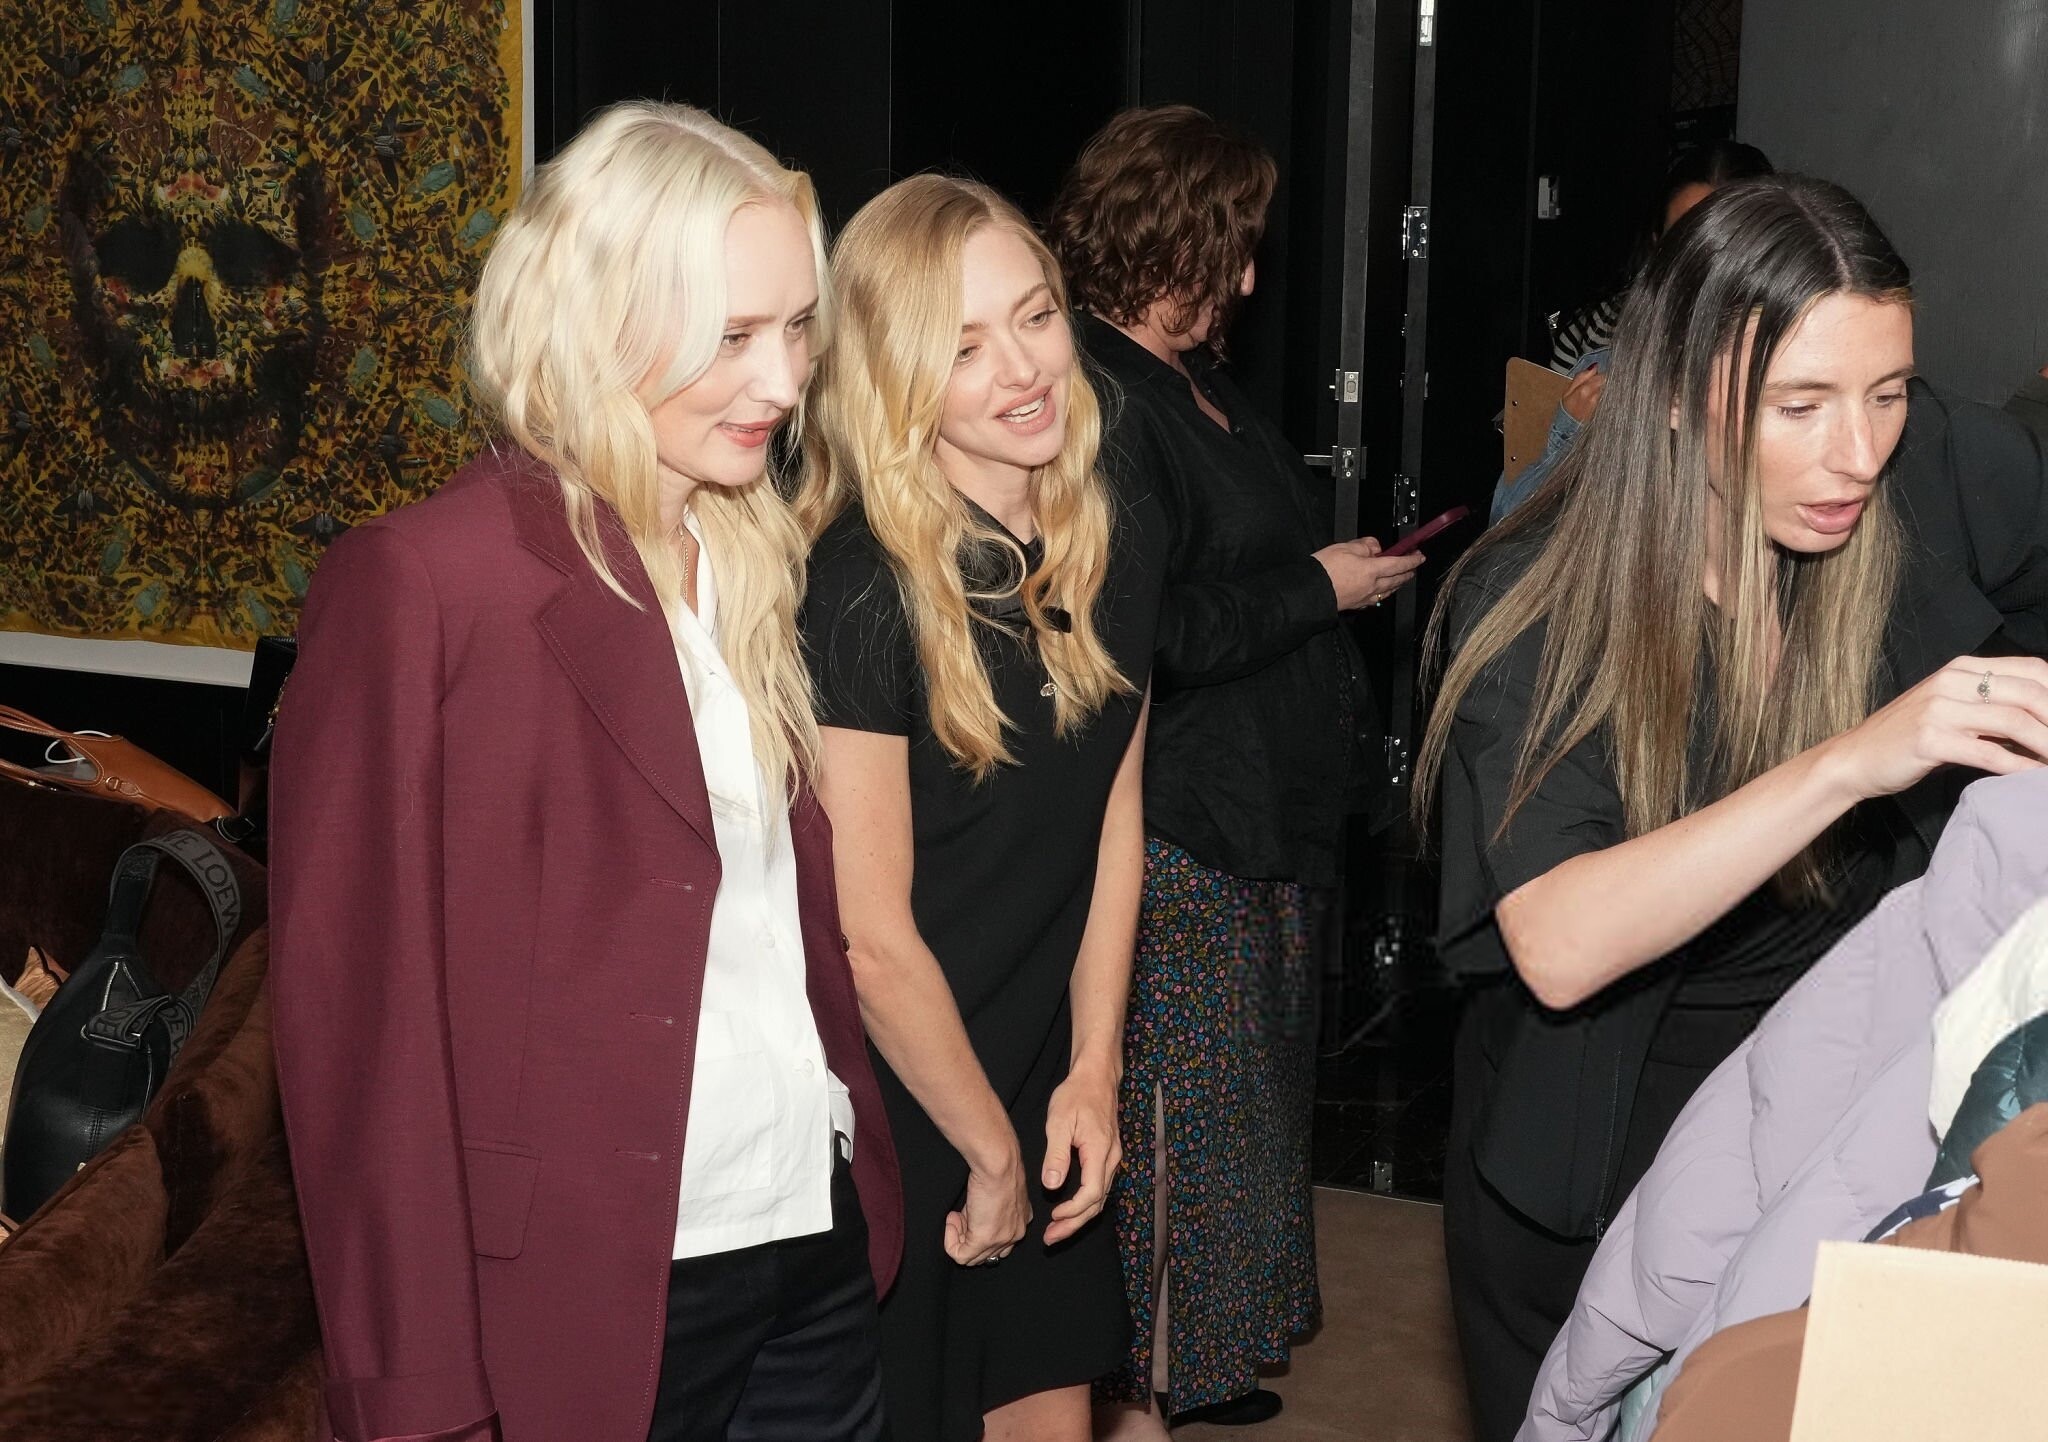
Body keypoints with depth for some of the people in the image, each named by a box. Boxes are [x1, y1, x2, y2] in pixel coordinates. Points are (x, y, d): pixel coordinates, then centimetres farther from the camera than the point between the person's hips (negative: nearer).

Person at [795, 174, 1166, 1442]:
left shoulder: (1121, 542, -2)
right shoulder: (859, 589, -23)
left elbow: (1115, 808, 7)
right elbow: (873, 938, -20)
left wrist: (1093, 1073, 2)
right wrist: (989, 1151, -10)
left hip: (1047, 1096, 6)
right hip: (891, 1103, -6)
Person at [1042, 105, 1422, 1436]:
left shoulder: (1197, 383, 14)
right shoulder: (1101, 402, -18)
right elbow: (1147, 634, -25)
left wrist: (1345, 557, 10)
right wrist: (1319, 587, -15)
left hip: (1260, 818, 10)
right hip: (1182, 833, -10)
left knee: (1240, 1088, 17)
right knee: (1172, 1105, -2)